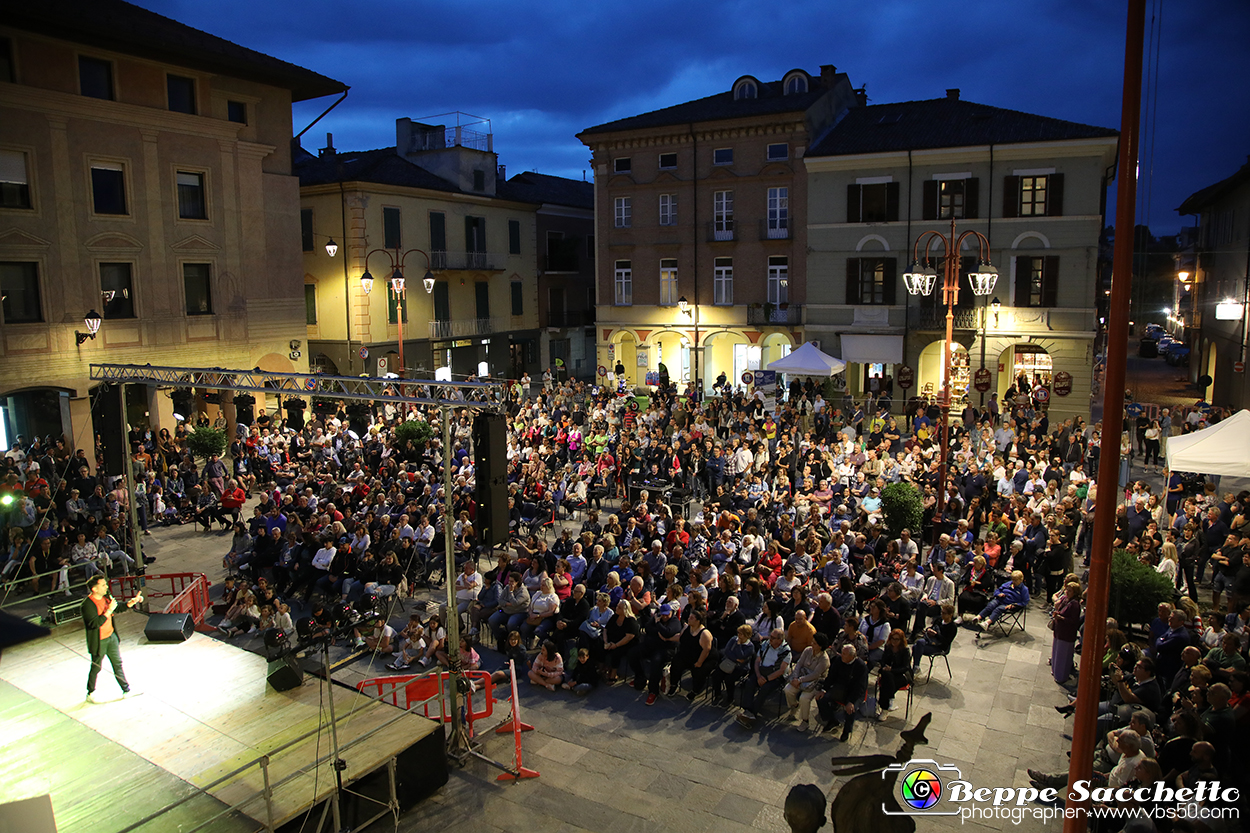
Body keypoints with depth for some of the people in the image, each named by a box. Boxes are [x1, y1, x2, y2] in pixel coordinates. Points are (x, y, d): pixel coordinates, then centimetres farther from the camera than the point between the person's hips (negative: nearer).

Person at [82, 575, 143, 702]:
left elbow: (117, 608, 14)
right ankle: (90, 694, 32)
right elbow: (95, 623, -30)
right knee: (96, 668, 11)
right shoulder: (88, 604, -25)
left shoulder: (106, 596, -2)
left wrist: (132, 602, 2)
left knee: (118, 664, 15)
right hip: (98, 641, -7)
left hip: (111, 636, 7)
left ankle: (126, 690, 25)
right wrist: (109, 610, -31)